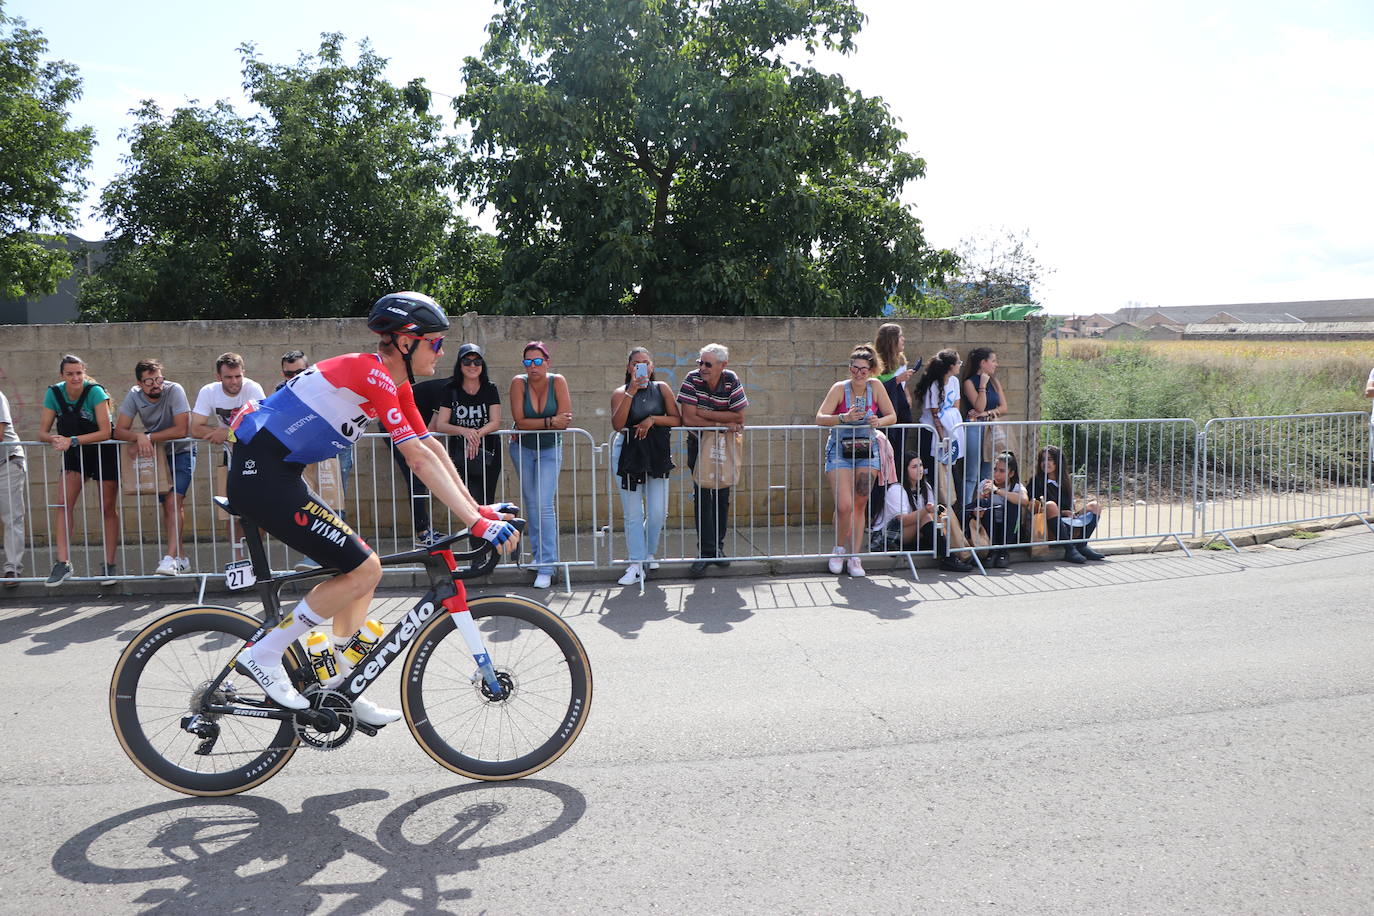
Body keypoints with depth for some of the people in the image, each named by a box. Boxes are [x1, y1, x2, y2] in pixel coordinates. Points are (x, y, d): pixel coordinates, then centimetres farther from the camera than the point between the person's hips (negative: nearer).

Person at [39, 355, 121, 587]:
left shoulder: (95, 392, -22)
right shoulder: (54, 393, -9)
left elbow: (105, 432, -26)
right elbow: (42, 431, -7)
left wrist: (72, 441, -35)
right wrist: (55, 439, -30)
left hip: (104, 452, -4)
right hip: (75, 454, 4)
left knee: (108, 509, 2)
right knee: (63, 504, -11)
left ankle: (109, 565, 9)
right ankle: (63, 562, -10)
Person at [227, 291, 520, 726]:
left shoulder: (395, 384, 10)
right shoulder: (372, 372, -19)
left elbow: (433, 448, 10)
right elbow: (419, 458, -25)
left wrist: (479, 508, 4)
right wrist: (476, 523, -25)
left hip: (279, 476, 10)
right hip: (260, 475, -10)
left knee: (361, 567, 10)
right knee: (364, 570, -12)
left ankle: (340, 688, 20)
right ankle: (264, 654, 0)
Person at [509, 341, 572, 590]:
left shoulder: (558, 381, -14)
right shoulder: (519, 382, -13)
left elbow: (565, 420, -22)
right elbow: (520, 422, -20)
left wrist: (533, 425, -26)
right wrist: (550, 422, -28)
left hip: (550, 449, -2)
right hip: (522, 449, 2)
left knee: (545, 505, -13)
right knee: (531, 504, 10)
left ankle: (546, 567, -11)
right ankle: (540, 557, 24)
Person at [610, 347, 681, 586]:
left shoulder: (661, 388, 6)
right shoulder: (620, 393, 0)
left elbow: (677, 420, 3)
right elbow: (617, 424, -17)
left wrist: (653, 419, -12)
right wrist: (631, 391, -19)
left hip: (658, 454, 2)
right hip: (629, 455, -2)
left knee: (658, 513, 1)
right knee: (633, 514, 1)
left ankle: (648, 554, 26)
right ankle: (636, 564, 10)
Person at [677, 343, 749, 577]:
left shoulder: (731, 380, -13)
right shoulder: (693, 379, -15)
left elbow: (739, 417, -17)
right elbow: (688, 418, -22)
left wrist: (705, 413, -21)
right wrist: (721, 423, -24)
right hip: (698, 444, -1)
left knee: (722, 495, 3)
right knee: (702, 495, -9)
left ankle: (718, 546, 17)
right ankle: (706, 551, -6)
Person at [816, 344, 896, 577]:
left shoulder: (876, 386, -3)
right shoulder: (840, 388, -11)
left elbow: (892, 416, 3)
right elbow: (820, 418, -18)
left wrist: (879, 422, -19)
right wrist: (845, 417, -33)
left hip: (867, 451, 3)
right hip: (840, 451, -3)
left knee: (860, 505, 4)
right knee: (844, 506, -12)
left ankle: (854, 557, 12)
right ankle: (839, 549, 12)